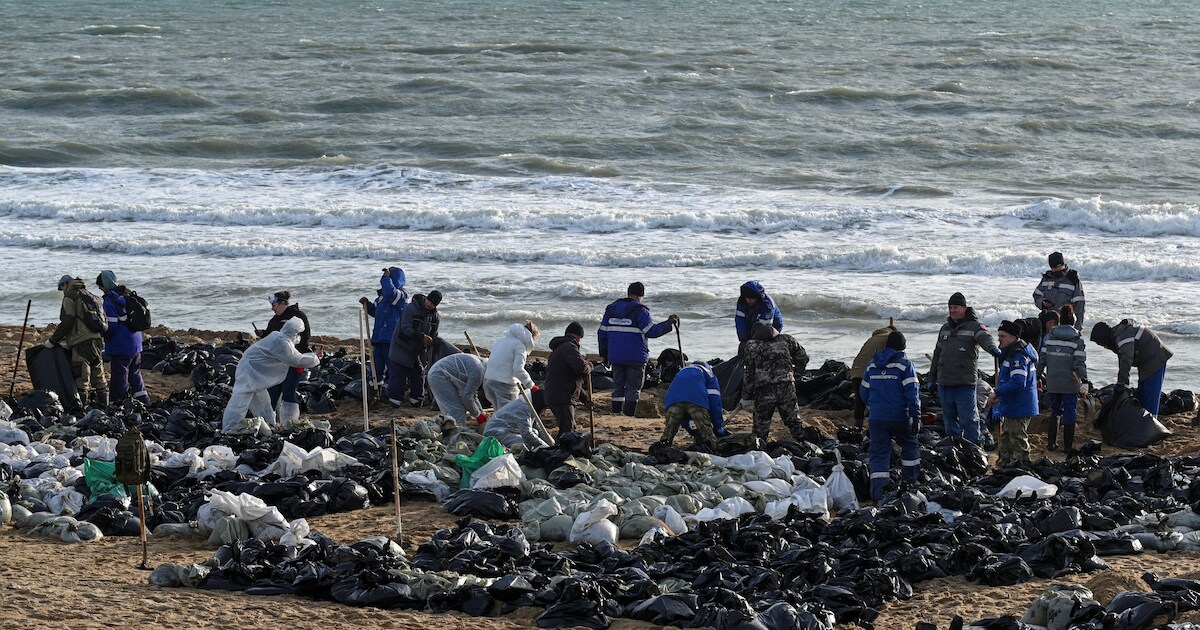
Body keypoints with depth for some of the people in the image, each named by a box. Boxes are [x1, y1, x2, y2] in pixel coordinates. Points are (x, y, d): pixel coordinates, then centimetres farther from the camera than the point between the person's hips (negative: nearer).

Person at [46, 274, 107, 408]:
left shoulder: (70, 297, -3)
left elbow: (66, 323, -10)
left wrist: (53, 341, -1)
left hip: (82, 342, -8)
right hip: (98, 340, 8)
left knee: (82, 379, -9)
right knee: (99, 378, 12)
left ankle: (82, 406, -12)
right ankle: (103, 406, 15)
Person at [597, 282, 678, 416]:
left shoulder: (611, 309, 9)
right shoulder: (640, 311, -10)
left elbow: (602, 333, 12)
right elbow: (652, 331, -14)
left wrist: (604, 353, 19)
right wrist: (669, 324, -5)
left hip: (616, 356, 5)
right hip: (636, 358, -5)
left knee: (617, 387, 13)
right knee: (633, 389, 1)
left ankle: (616, 413, 10)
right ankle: (628, 415, -3)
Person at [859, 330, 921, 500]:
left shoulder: (871, 365, 9)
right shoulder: (905, 365, -6)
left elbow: (864, 392, 17)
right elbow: (912, 392, -12)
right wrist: (916, 416, -13)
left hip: (877, 418, 3)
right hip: (900, 417, -3)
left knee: (879, 452, 4)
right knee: (910, 445, 19)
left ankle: (878, 490, -5)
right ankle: (911, 483, 20)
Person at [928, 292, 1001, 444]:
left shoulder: (974, 326, -2)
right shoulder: (945, 328, 18)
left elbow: (984, 338, -23)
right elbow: (937, 354, 25)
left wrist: (993, 348, -46)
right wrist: (932, 377, 24)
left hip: (965, 383, -6)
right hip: (944, 383, 6)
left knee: (968, 419, -7)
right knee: (949, 419, 12)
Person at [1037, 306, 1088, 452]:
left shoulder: (1048, 338, 2)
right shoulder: (1078, 340, -8)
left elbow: (1041, 360, 4)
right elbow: (1080, 364, -12)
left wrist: (1040, 377, 15)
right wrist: (1084, 382, -8)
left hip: (1052, 383, 3)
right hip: (1070, 384, -3)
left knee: (1055, 411, 17)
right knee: (1069, 413, 5)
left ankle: (1051, 443, 16)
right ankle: (1068, 446, 8)